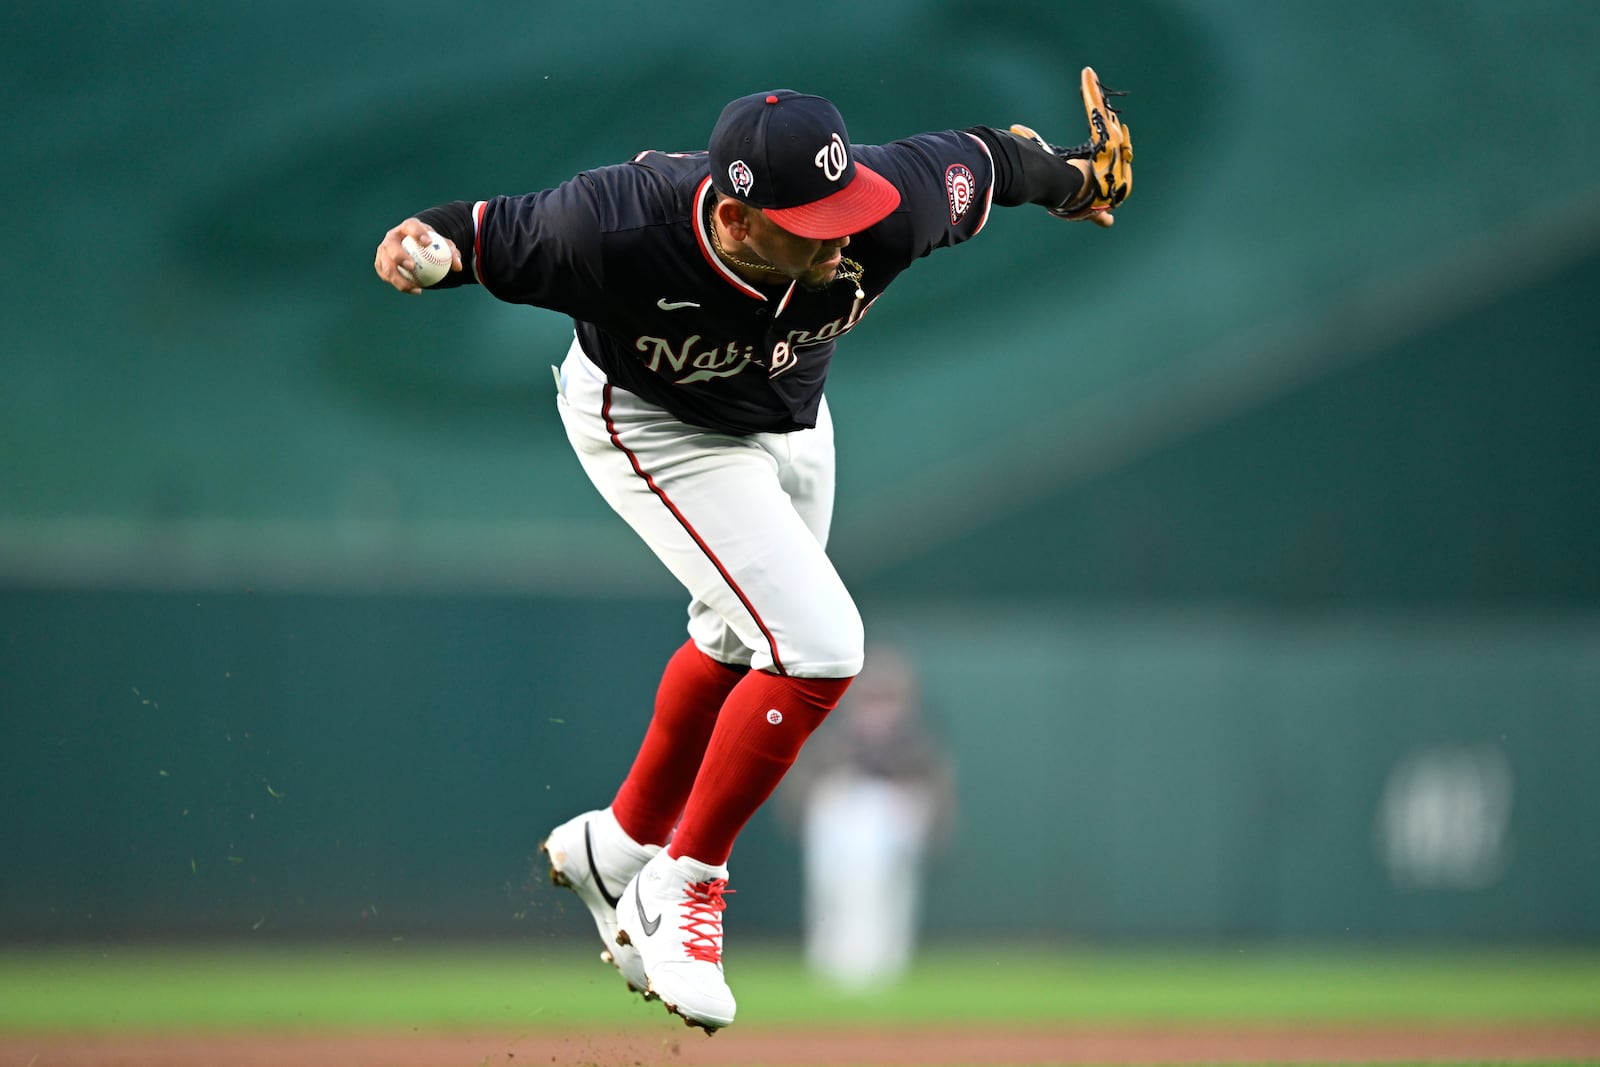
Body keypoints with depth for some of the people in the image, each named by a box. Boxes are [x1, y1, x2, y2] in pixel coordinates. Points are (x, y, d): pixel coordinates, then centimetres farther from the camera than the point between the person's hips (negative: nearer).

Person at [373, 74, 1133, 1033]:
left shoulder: (894, 209, -36)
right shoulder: (620, 231, -42)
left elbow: (981, 161, -14)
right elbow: (499, 232, -24)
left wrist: (1071, 177, 6)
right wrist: (426, 242, -47)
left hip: (788, 415, 6)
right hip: (650, 425, -6)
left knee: (742, 643, 25)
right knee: (819, 649, -18)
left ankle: (621, 847, 49)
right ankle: (679, 891, 1)